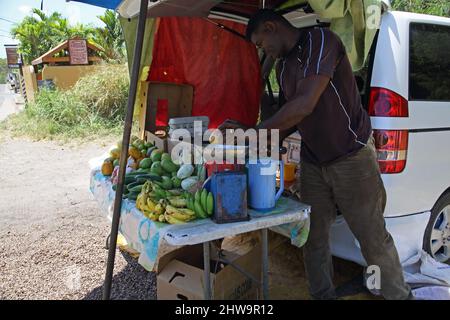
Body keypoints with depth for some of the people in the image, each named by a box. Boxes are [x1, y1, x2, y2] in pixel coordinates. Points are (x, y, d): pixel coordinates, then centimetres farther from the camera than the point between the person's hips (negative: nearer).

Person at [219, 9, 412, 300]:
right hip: (312, 163, 7)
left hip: (352, 157, -6)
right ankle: (323, 295, 25)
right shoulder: (283, 67, 9)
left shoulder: (320, 40, -14)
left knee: (374, 237, 4)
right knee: (314, 238, 8)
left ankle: (399, 295, 25)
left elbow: (305, 105, -26)